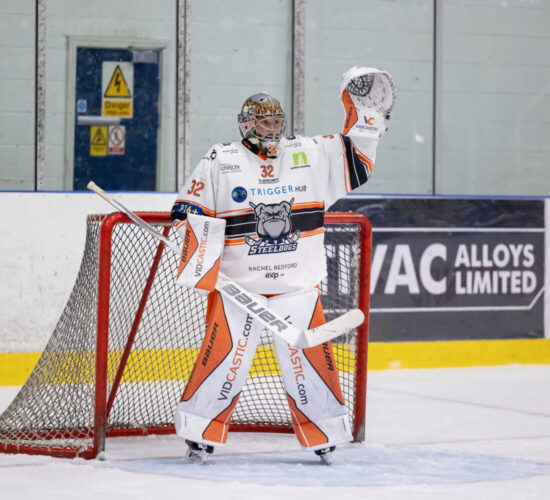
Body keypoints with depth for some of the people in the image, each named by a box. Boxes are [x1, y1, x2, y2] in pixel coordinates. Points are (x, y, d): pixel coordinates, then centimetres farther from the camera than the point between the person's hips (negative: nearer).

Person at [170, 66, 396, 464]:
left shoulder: (310, 155, 8)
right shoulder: (220, 162, 1)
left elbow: (354, 162, 14)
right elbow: (191, 210, 1)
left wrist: (367, 117, 3)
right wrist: (199, 255, -11)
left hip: (298, 284, 2)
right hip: (237, 282, -2)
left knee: (308, 354, 0)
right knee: (226, 353, -8)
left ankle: (325, 435, 13)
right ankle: (201, 435, 4)